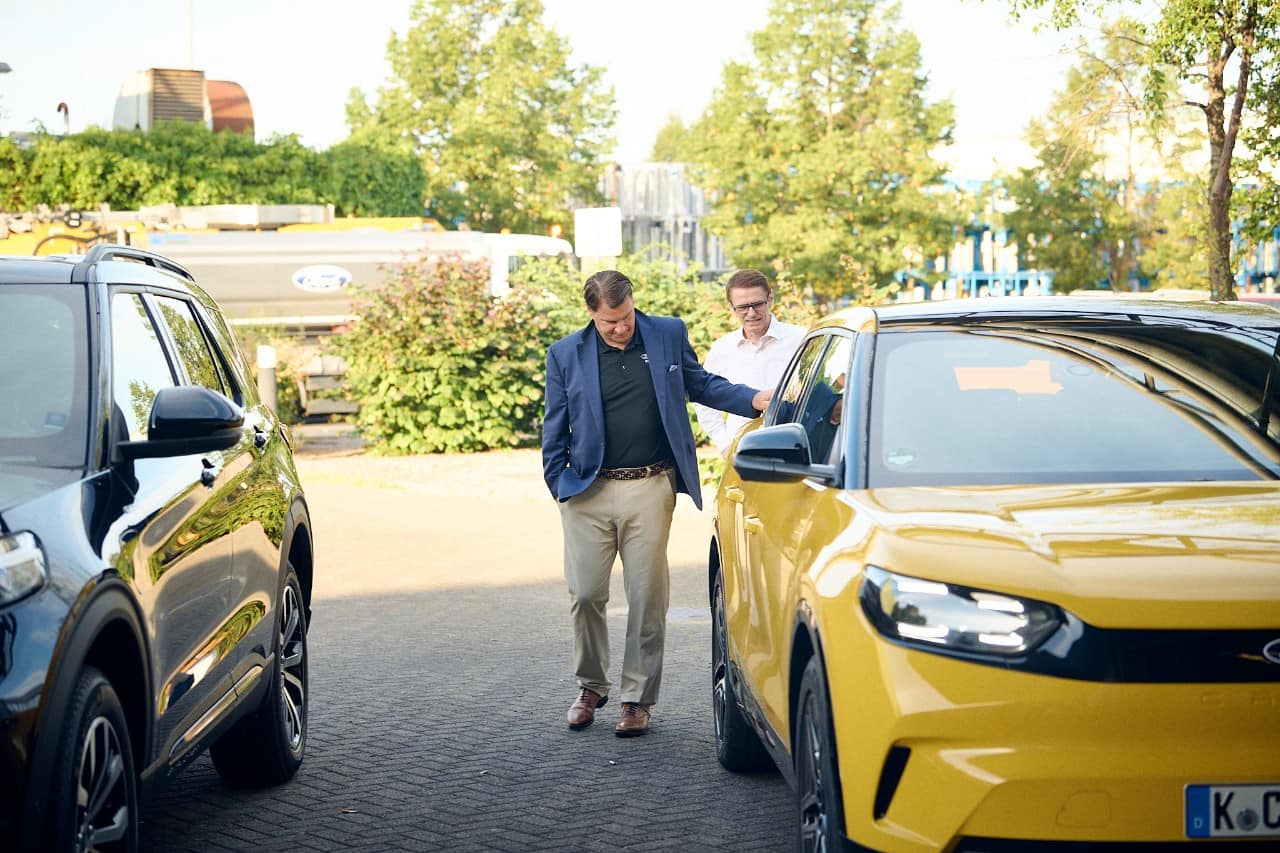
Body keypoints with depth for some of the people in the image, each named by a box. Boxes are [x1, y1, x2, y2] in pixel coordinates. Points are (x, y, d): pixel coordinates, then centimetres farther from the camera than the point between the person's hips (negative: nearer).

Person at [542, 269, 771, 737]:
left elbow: (700, 383, 15)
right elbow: (554, 430, 9)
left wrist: (753, 399, 0)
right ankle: (591, 686, 21)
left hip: (649, 489, 0)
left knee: (647, 598, 1)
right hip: (589, 490, 0)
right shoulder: (565, 355, 4)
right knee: (585, 594, 0)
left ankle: (637, 698, 12)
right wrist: (559, 485, 1)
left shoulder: (669, 334, 5)